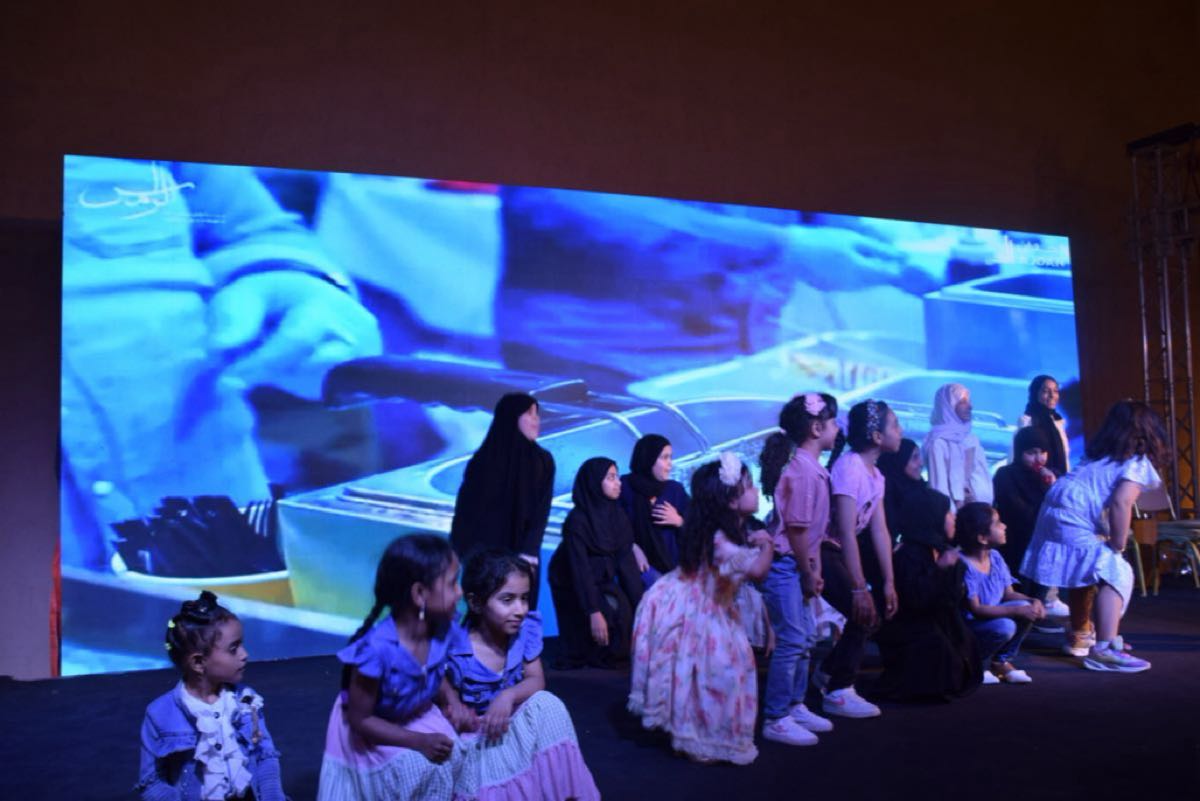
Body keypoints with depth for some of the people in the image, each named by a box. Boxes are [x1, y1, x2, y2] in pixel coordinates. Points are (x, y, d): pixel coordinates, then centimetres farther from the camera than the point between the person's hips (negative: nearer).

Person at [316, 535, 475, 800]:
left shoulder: (443, 629, -17)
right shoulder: (378, 650, -36)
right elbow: (360, 719, -25)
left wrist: (453, 702, -13)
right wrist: (419, 741, -29)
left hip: (417, 717, 6)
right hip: (367, 732, -6)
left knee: (456, 751, -14)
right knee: (421, 767, -24)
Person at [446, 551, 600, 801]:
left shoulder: (526, 629, -9)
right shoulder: (457, 651, -24)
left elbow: (536, 681, -8)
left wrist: (508, 696, -28)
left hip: (512, 722, 5)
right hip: (475, 735, -5)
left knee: (547, 704, -23)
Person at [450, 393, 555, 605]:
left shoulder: (543, 461, 3)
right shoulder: (484, 460, -6)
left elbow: (542, 511, -3)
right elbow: (467, 510, -5)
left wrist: (529, 554, -16)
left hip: (522, 558, 3)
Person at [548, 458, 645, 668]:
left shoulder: (617, 516, -4)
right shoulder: (577, 520, -22)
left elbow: (627, 562, -7)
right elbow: (580, 568, -26)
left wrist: (640, 604, -14)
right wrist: (593, 612, -32)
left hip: (602, 582, 5)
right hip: (573, 587, -5)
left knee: (626, 610, -16)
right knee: (612, 611, -23)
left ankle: (616, 653, 9)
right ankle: (593, 657, 1)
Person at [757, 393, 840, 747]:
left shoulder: (814, 469, 10)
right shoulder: (802, 470, -20)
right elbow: (797, 528, -21)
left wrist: (814, 571, 11)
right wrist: (809, 574, -12)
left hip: (797, 566, 10)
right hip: (783, 566, -10)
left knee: (805, 637, 18)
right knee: (791, 641, -5)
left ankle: (795, 706, 31)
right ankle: (775, 720, 6)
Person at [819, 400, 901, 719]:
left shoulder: (876, 474, 6)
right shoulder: (849, 467, -22)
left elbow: (879, 530, 6)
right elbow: (847, 532, -26)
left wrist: (888, 583, 3)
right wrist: (859, 588, -25)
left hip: (838, 550, 9)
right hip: (819, 550, -9)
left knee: (874, 610, 7)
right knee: (863, 615, -12)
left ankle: (831, 671, 26)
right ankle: (838, 692, 4)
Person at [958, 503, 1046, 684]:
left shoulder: (995, 557, 1)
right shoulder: (964, 565, -25)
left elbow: (1009, 594, 6)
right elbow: (975, 609, -27)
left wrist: (1033, 601, -15)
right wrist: (1017, 611, -29)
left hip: (988, 618, 8)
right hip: (964, 628, -8)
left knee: (1027, 608, -11)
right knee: (1004, 626, -31)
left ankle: (1001, 662, 5)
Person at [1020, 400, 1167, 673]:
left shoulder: (1102, 456, 21)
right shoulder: (1137, 462, -3)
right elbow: (1121, 503, -18)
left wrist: (1112, 542, 22)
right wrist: (1118, 546, -10)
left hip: (1056, 508, 9)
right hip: (1072, 520, -9)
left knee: (1087, 573, 27)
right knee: (1117, 574, -12)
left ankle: (1080, 635, 42)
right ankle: (1104, 650, -22)